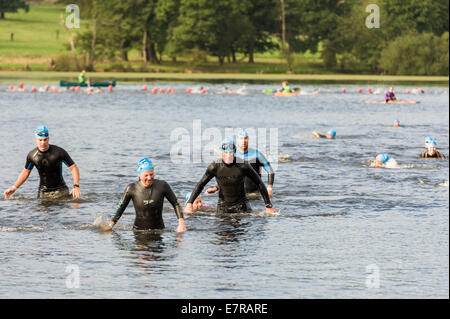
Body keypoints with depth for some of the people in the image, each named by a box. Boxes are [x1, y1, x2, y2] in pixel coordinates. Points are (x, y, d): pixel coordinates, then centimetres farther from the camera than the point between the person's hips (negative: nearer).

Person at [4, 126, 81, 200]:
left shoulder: (59, 152, -14)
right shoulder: (32, 155, -4)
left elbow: (73, 168, -7)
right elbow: (25, 172, 14)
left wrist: (76, 186, -18)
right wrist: (14, 188, 7)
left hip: (60, 191, -2)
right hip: (43, 193, 2)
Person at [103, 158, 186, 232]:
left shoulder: (162, 186, -7)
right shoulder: (132, 189, -8)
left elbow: (176, 204, 1)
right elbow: (121, 208, 3)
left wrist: (181, 223, -10)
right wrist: (110, 225, -1)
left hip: (158, 229, 0)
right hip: (139, 229, 0)